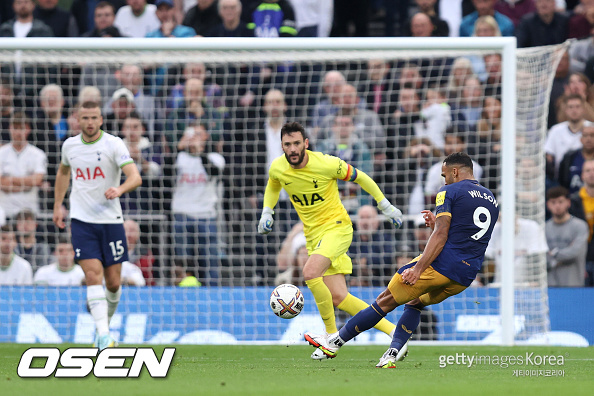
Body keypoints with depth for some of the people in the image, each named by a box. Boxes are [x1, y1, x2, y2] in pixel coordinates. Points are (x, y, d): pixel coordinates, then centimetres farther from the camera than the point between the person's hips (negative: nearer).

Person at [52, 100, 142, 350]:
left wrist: (119, 190, -37)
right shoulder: (70, 145, 6)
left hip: (110, 220, -1)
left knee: (113, 282, 2)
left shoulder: (114, 144, -6)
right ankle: (103, 336, -20)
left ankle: (106, 320, 33)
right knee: (93, 274, -16)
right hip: (81, 220, 1)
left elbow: (135, 177, -17)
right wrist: (57, 206, 24)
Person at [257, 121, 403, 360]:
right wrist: (266, 212, 6)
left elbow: (360, 178, -3)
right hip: (313, 235, 6)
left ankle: (332, 336, -16)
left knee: (310, 272, -30)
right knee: (338, 298, -4)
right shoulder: (277, 168, -4)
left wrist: (386, 207, 2)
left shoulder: (326, 164, -18)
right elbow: (273, 187, 22)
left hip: (337, 226, -6)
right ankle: (393, 331, 7)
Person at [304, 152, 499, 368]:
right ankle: (392, 354, 9)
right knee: (415, 303, 26)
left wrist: (419, 268, -20)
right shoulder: (491, 200, 19)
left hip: (441, 263, -7)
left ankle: (334, 342, 10)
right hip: (466, 277, 7)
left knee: (385, 302, 3)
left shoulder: (449, 192, -3)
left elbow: (441, 235, -15)